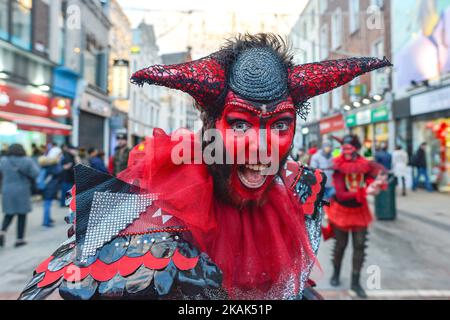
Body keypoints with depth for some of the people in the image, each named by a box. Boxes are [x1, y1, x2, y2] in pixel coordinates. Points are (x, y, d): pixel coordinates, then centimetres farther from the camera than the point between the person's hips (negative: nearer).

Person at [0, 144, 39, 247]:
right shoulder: (27, 160, -8)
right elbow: (35, 173, -10)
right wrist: (33, 163, 5)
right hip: (22, 191, -2)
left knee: (9, 214, 16)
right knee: (22, 215, 7)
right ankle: (19, 239, 9)